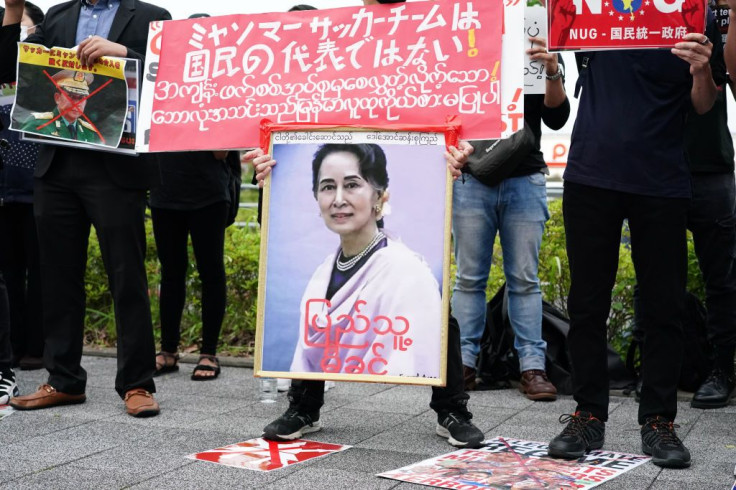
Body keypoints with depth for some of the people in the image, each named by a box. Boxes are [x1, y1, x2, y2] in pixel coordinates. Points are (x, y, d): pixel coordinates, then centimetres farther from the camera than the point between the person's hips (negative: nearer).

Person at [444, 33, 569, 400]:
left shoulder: (538, 57, 8)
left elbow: (556, 119, -2)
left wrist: (553, 73, -19)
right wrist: (451, 149, -15)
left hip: (524, 182, 0)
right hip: (471, 181, 0)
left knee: (525, 279, 0)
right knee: (469, 277, 2)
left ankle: (532, 367, 3)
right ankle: (464, 363, 7)